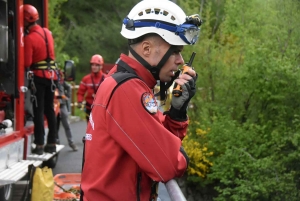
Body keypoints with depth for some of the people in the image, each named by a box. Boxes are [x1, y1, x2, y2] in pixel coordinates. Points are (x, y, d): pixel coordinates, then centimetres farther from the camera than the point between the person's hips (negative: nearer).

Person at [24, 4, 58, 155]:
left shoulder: (29, 38, -15)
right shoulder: (47, 32, 8)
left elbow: (26, 63, -18)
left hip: (38, 77, -7)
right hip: (51, 75, 7)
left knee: (39, 111, -4)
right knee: (49, 109, 12)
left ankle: (40, 145, -5)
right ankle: (52, 143, 16)